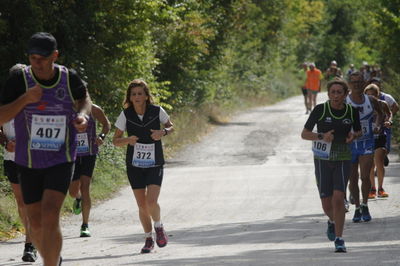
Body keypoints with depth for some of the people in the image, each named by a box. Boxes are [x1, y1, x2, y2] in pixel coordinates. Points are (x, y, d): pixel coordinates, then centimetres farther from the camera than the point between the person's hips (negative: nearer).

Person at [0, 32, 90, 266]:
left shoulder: (70, 79, -4)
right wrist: (25, 99, -24)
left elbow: (84, 98, 19)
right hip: (29, 161, 2)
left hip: (61, 161, -1)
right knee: (36, 223, 9)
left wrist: (82, 115, -3)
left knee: (50, 217, -19)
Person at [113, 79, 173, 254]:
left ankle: (159, 227, 13)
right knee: (142, 206, 4)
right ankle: (148, 239, 24)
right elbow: (115, 141, 0)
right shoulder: (126, 115, -6)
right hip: (135, 166, 2)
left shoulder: (157, 111, -8)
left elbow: (170, 127, 10)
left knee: (151, 202, -17)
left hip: (155, 165, -2)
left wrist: (164, 132, -13)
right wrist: (128, 140, -21)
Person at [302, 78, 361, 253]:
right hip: (323, 160, 0)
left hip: (343, 160, 0)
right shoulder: (320, 110, -8)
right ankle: (332, 221, 39)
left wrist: (353, 136, -7)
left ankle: (339, 239, -11)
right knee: (327, 204, 4)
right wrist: (322, 136, -21)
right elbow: (304, 134, -3)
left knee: (338, 198, -17)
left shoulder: (352, 111, -1)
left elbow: (358, 131, 17)